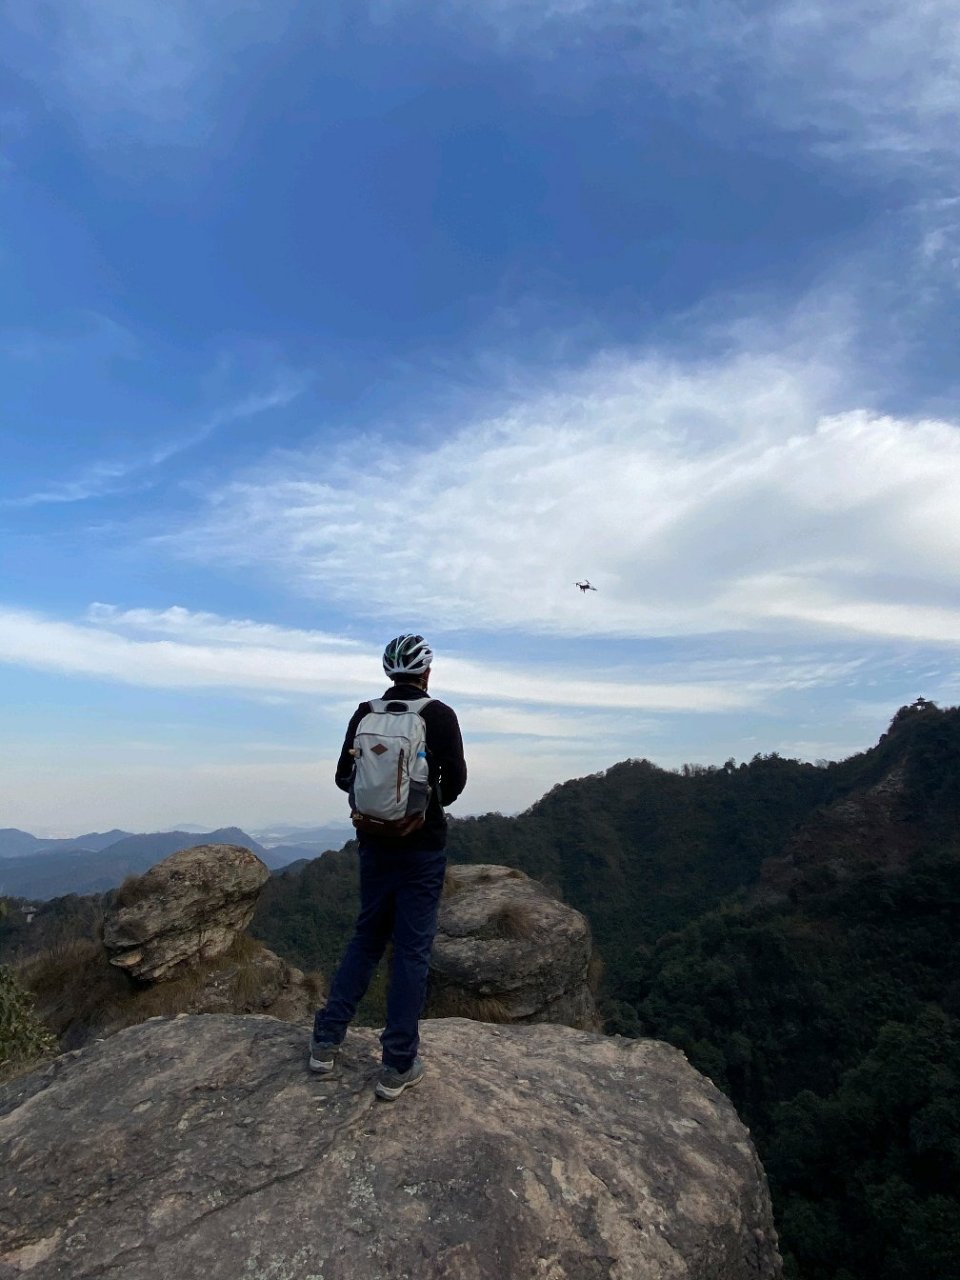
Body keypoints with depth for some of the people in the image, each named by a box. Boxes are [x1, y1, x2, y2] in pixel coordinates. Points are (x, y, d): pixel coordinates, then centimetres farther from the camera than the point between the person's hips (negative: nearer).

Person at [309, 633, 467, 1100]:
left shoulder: (364, 714, 0)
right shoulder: (440, 715, -10)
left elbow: (344, 776, 1)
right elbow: (455, 779, -12)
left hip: (375, 842, 4)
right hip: (423, 846, -4)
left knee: (367, 937, 20)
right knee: (412, 948, 6)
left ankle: (326, 1040, 24)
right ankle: (398, 1066, 14)